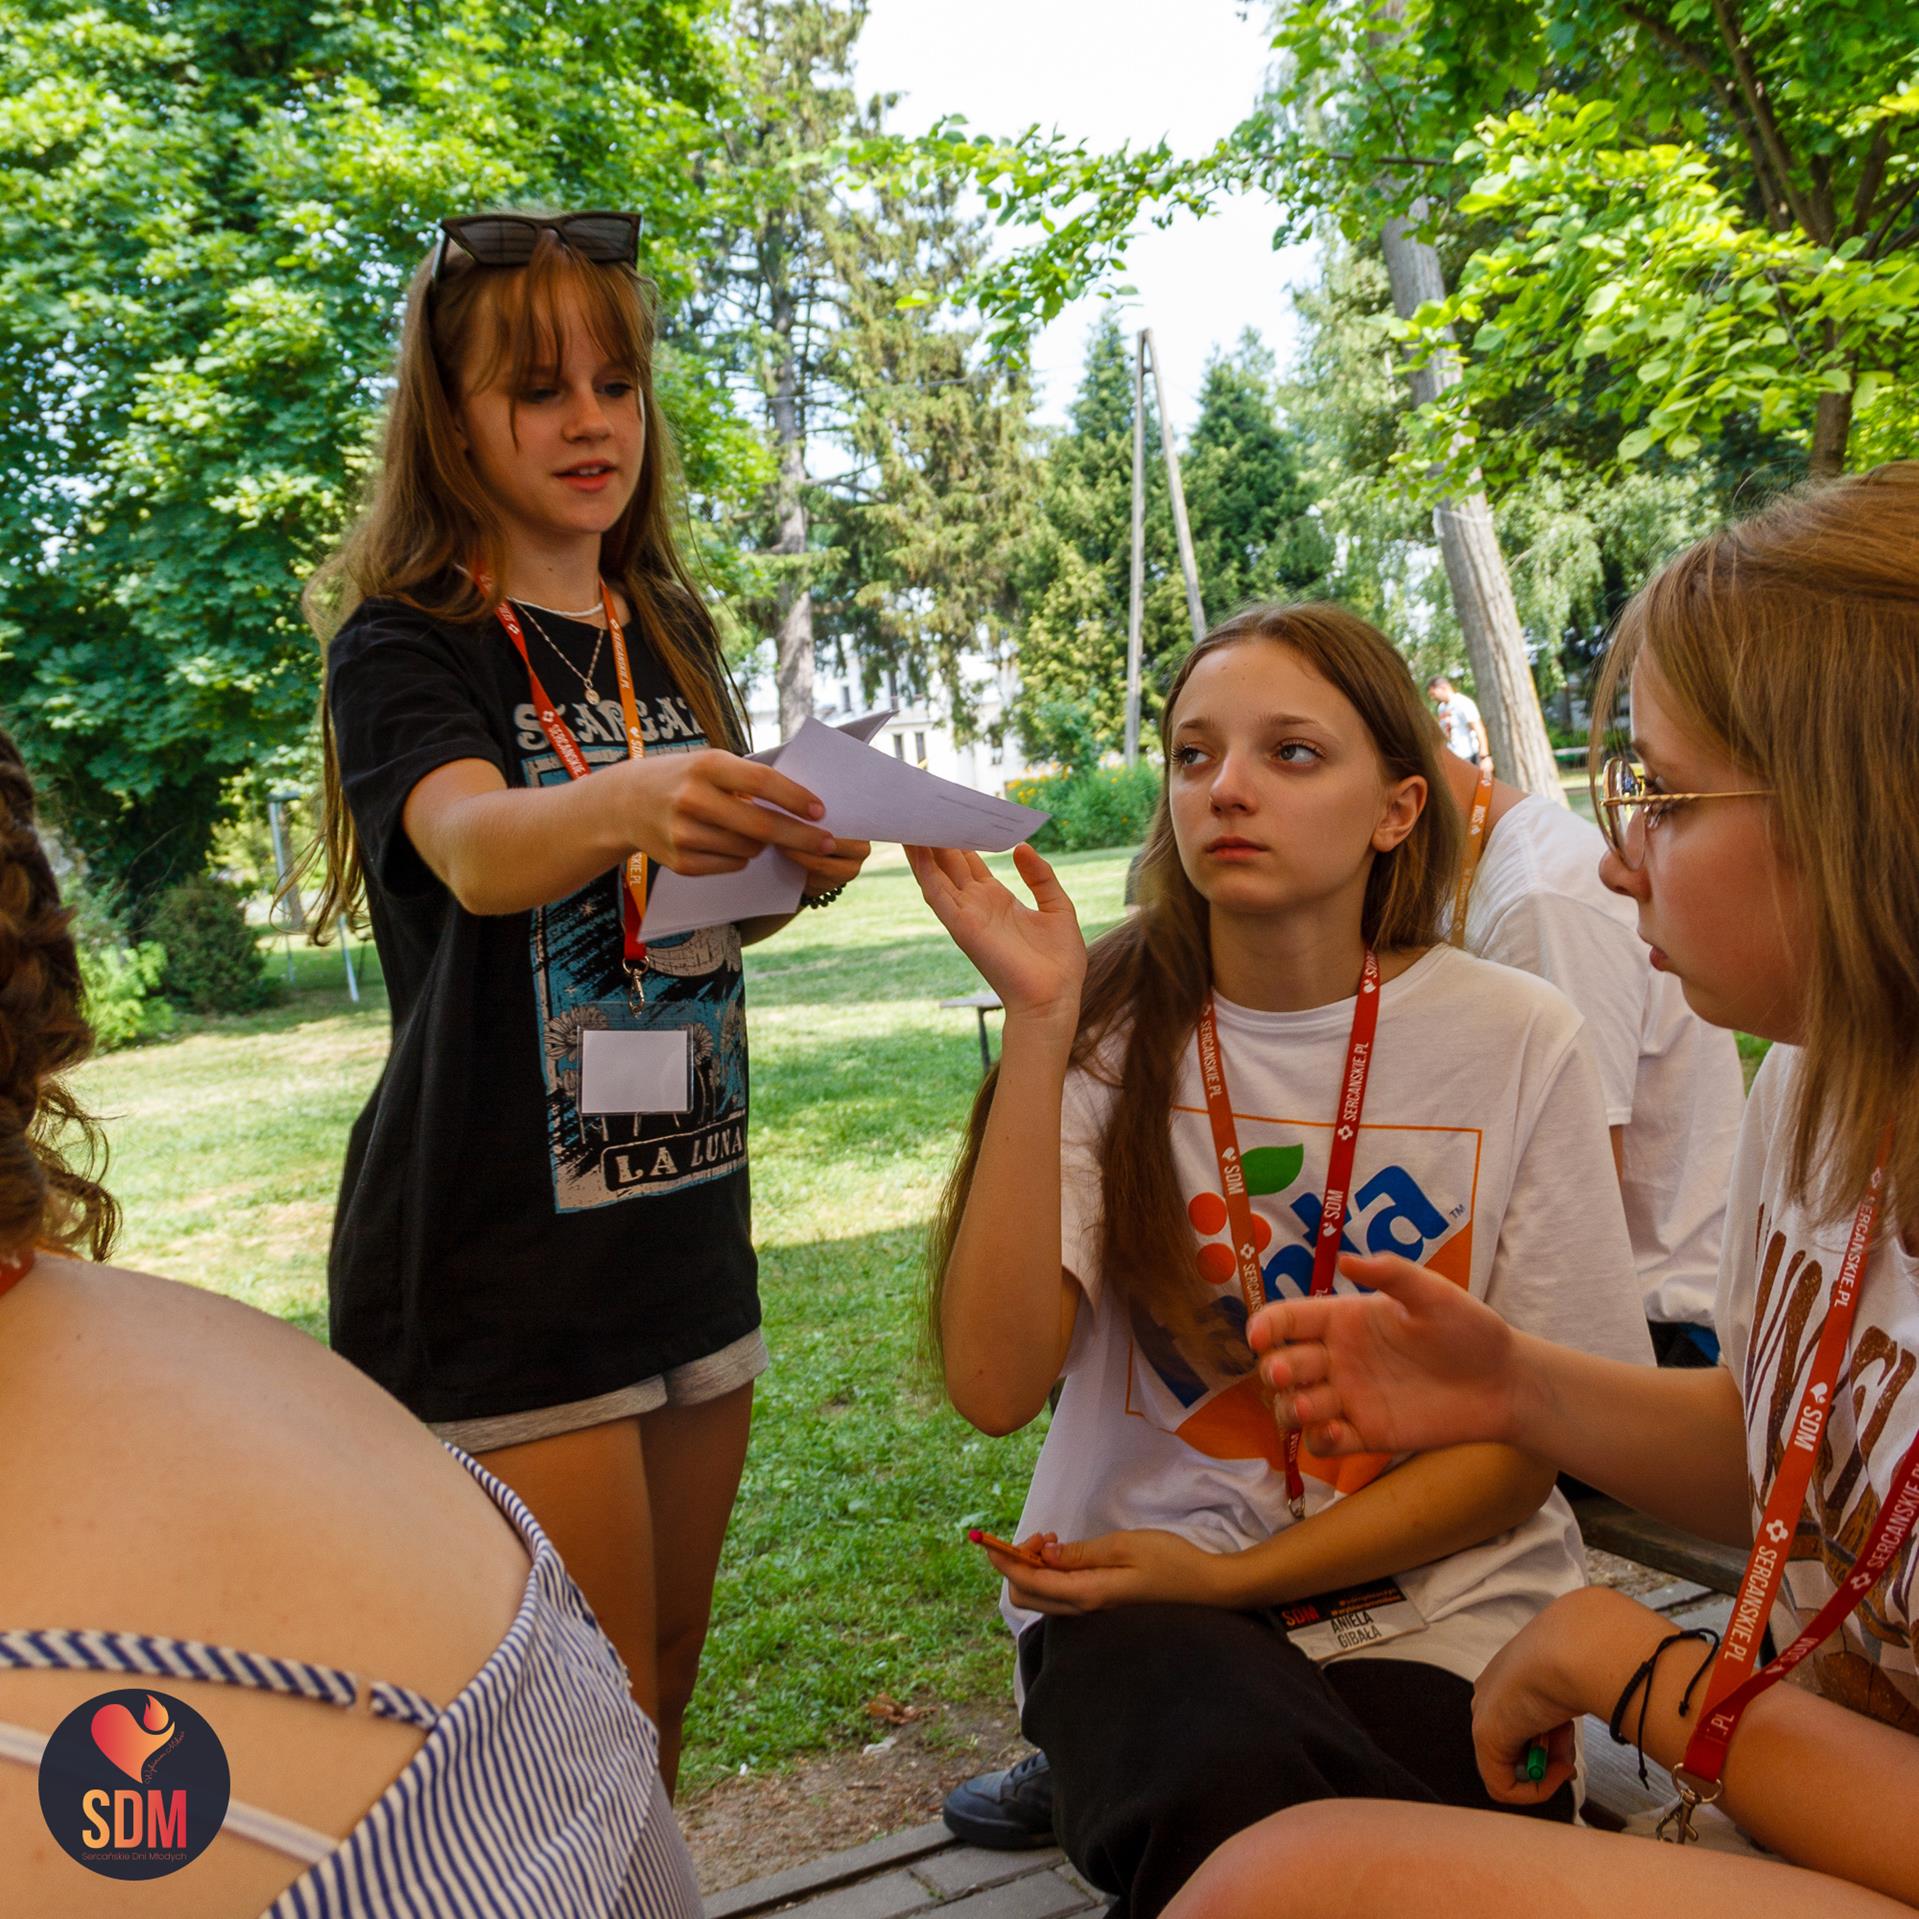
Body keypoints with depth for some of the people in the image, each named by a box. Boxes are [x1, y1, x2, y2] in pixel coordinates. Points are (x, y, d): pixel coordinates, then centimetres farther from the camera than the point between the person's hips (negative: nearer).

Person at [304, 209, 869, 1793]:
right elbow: (475, 850, -27)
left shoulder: (673, 635, 12)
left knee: (672, 1661, 17)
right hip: (492, 1259, -6)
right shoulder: (404, 649, -6)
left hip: (685, 1218, 6)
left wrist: (796, 867, -4)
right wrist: (626, 801, -48)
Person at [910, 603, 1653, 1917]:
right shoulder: (1114, 1026, -4)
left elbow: (1532, 1432, -1)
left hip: (1431, 1600, 2)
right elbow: (997, 1388, -16)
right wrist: (1039, 1023, -23)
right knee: (1239, 1787, -32)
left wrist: (1230, 1574, -10)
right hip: (1136, 1594, -1)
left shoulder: (1517, 1041, -5)